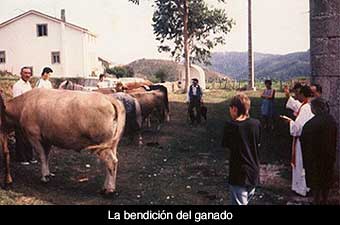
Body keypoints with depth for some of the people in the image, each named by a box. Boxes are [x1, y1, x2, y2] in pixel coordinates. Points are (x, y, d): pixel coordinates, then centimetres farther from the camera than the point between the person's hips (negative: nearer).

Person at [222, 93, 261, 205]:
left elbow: (225, 144, -4)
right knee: (246, 201, 24)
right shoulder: (256, 124, -5)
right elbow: (258, 144, 6)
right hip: (254, 173, 5)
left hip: (239, 175, -4)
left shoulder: (230, 125, -17)